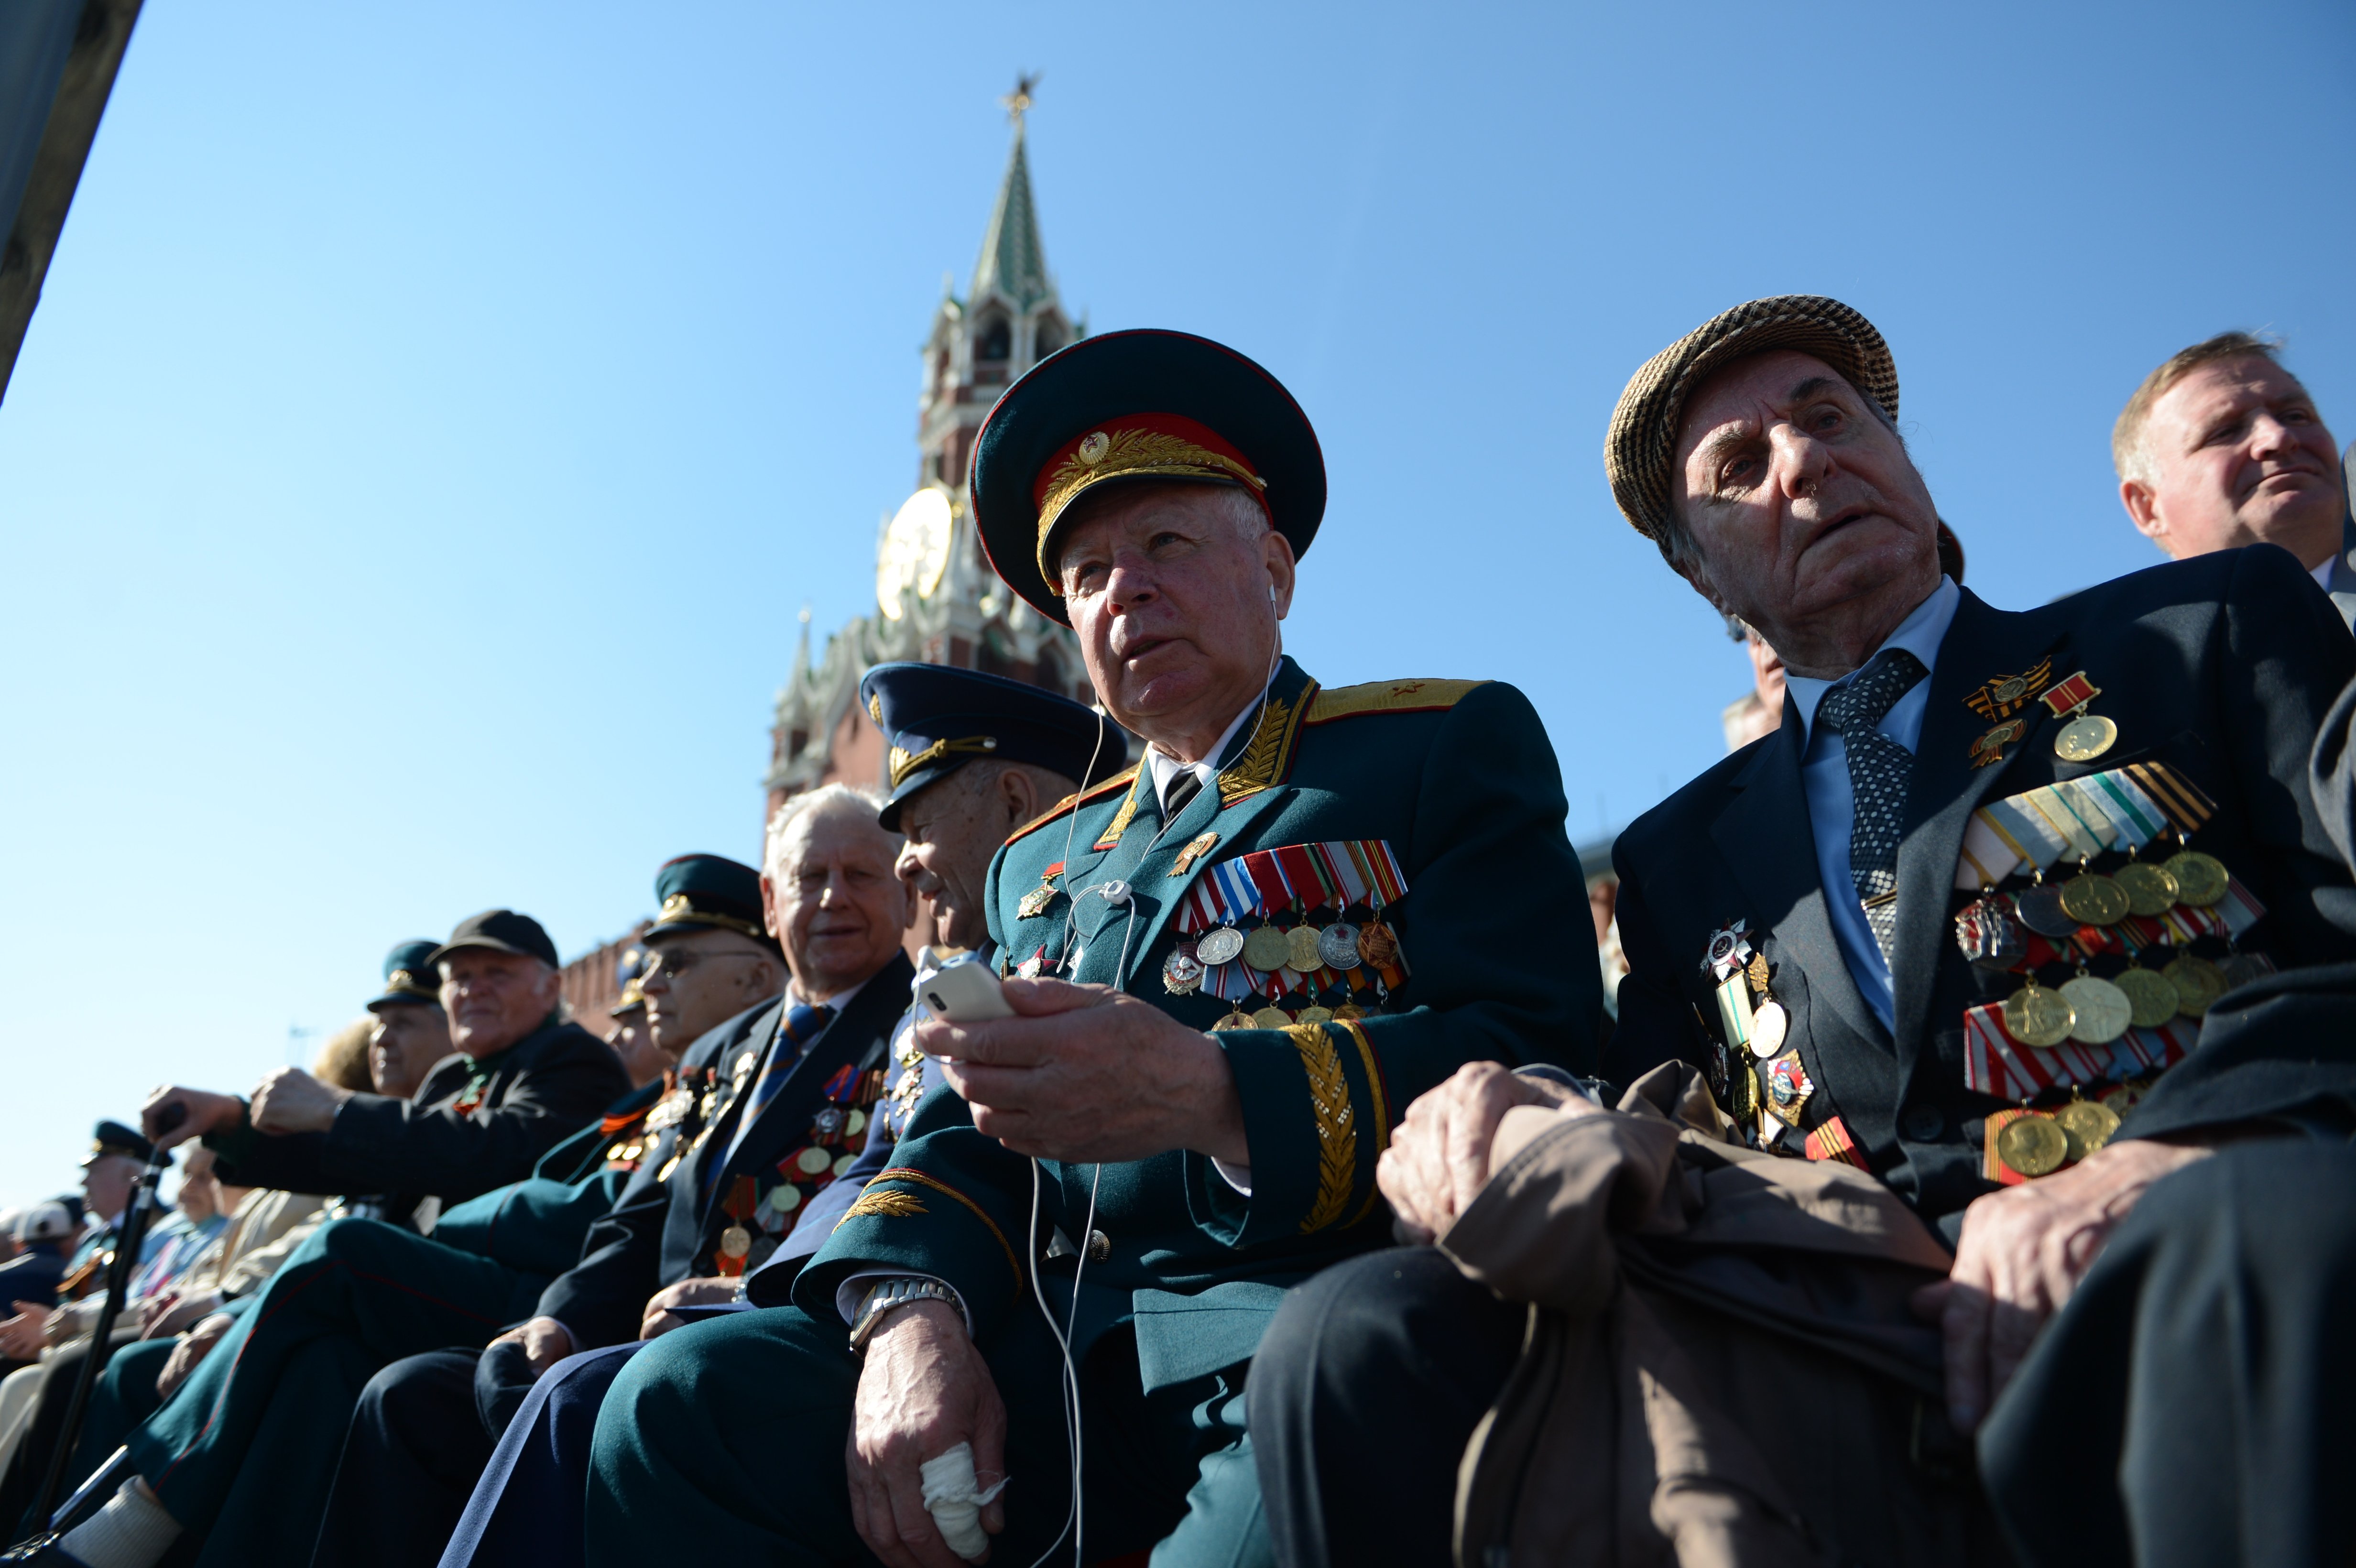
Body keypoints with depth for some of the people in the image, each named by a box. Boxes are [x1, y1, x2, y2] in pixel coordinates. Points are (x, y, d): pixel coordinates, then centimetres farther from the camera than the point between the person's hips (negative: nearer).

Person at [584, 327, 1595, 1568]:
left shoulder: (1451, 745, 6)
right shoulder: (1041, 858, 23)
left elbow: (1535, 1060, -7)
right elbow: (967, 1131, 17)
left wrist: (1218, 1096, -24)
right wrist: (911, 1309, -7)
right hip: (1064, 1352, 5)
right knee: (686, 1398, -14)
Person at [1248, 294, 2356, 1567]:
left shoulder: (2216, 625, 15)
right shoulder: (1679, 855, 22)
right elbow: (1656, 1146, 14)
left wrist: (2169, 1164, -18)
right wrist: (1504, 1132, -10)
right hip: (1841, 1347, 3)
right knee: (1360, 1341, -22)